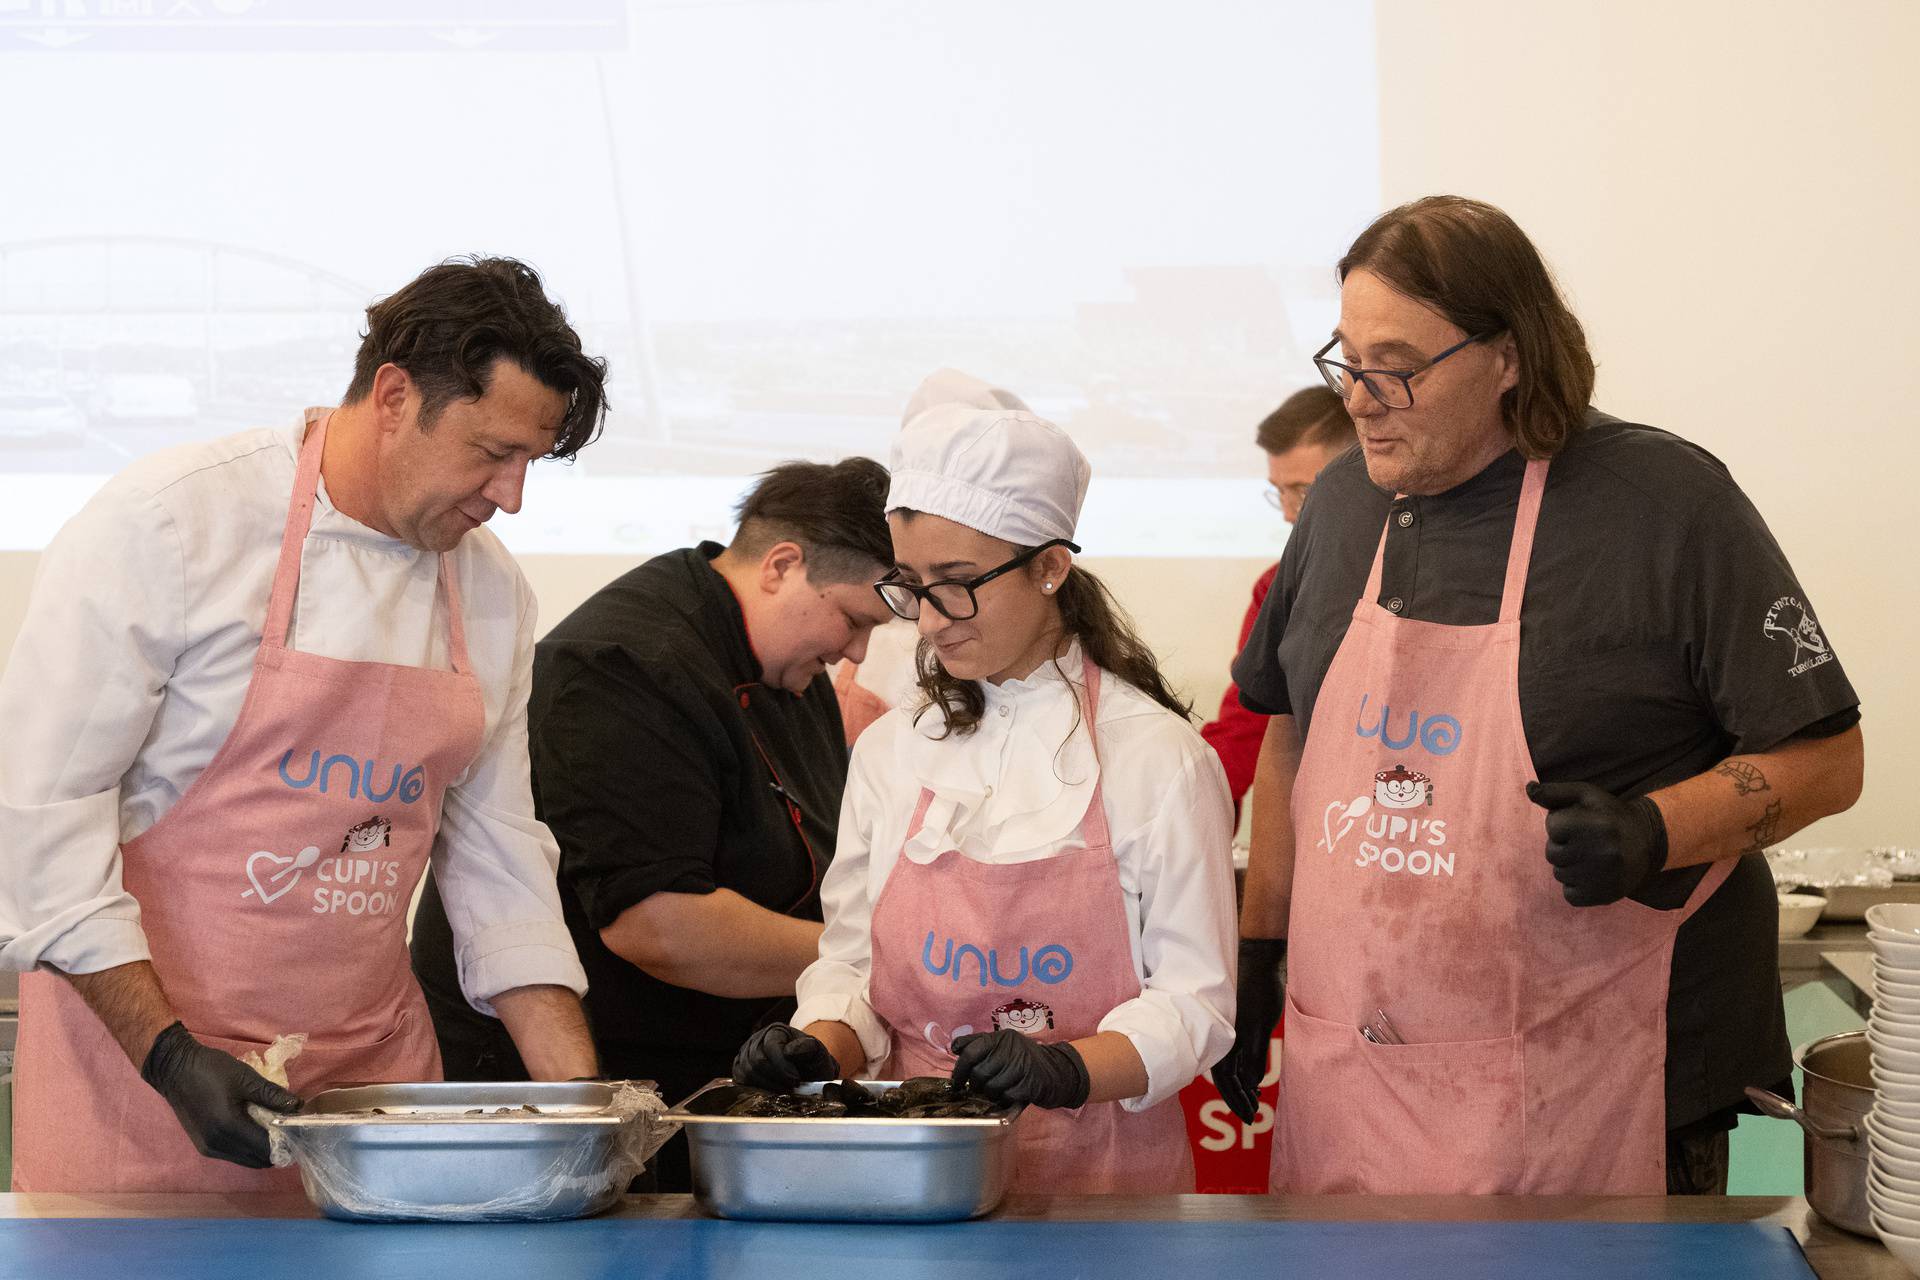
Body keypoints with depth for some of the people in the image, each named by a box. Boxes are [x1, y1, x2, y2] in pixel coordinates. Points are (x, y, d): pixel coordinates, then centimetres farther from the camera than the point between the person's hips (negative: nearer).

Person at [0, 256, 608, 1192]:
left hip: (370, 1073, 5)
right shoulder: (166, 524, -12)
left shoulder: (492, 595, 6)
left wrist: (586, 1104, 2)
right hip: (138, 1058, -5)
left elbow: (499, 863, 11)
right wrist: (169, 1054, -18)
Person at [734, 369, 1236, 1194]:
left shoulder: (1156, 755, 0)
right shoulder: (890, 751, 13)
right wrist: (821, 1048, -6)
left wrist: (1067, 1069, -19)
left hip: (1097, 1168, -3)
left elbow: (1195, 1001, -2)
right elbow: (851, 962, 15)